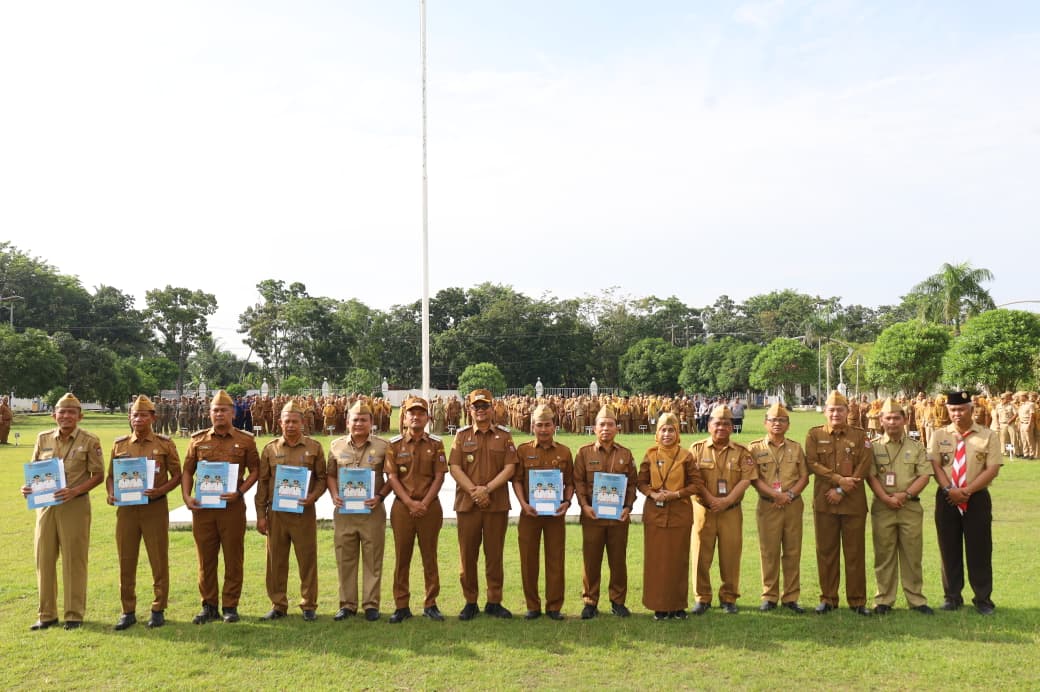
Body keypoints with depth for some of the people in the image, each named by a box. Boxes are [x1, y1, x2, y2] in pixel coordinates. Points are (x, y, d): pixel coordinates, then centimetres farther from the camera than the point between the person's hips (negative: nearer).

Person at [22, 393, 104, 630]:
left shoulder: (89, 441, -3)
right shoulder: (43, 439, 9)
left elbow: (98, 475, -4)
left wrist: (75, 491, -18)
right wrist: (28, 487, -3)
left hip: (75, 506, -4)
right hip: (45, 505, 4)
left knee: (74, 560, 1)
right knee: (44, 559, 8)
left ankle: (74, 614, 12)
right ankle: (47, 614, 20)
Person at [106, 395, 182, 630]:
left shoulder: (165, 444, 0)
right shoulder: (119, 445, 9)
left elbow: (177, 475, 1)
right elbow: (110, 475, 14)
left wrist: (161, 490, -17)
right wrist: (111, 493, -6)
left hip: (156, 507, -3)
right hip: (126, 508, 3)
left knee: (159, 561, 3)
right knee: (126, 561, 7)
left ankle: (158, 610, 14)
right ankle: (128, 611, 18)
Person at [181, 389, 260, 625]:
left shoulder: (245, 441, 3)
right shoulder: (198, 440, 9)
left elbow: (255, 470, 3)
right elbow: (187, 471, 11)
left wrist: (240, 491, -11)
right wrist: (186, 496, -3)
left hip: (232, 506, -2)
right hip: (202, 507, 2)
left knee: (233, 558, 4)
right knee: (205, 558, 8)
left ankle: (230, 606, 16)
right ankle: (209, 606, 21)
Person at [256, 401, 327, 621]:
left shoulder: (314, 448, 3)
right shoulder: (270, 449, 7)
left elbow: (322, 477, 6)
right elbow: (262, 483, 7)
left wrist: (313, 496, -12)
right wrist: (261, 515, 2)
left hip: (304, 512, -1)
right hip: (276, 513, 2)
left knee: (307, 560, 2)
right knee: (276, 561, 7)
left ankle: (309, 605, 13)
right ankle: (278, 605, 19)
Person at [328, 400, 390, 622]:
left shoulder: (383, 446, 1)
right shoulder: (336, 446, 8)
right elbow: (330, 475, 14)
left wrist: (380, 496, -10)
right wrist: (334, 494, -3)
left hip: (372, 510, -2)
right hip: (343, 510, 2)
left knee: (372, 559, 3)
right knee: (345, 559, 8)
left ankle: (371, 604, 13)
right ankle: (347, 604, 19)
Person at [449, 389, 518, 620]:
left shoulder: (504, 435, 6)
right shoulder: (462, 435, 7)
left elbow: (509, 468, -2)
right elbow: (454, 467, -2)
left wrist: (487, 489, -13)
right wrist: (474, 490, -14)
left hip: (497, 503, 0)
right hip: (467, 503, 0)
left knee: (495, 554, 5)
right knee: (467, 555, 4)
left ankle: (494, 602, 16)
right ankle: (470, 602, 16)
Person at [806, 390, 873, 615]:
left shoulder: (860, 436, 4)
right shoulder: (814, 435, 6)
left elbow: (864, 466, -5)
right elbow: (813, 463, -4)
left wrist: (841, 490, -12)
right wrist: (839, 479, -15)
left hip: (854, 502, 0)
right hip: (824, 501, 1)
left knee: (855, 552, 5)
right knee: (826, 551, 6)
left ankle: (857, 600, 15)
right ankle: (828, 599, 15)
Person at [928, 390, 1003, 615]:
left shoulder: (988, 436, -2)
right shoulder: (939, 435, 4)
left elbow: (992, 469, -8)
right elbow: (935, 466, -2)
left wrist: (966, 490, -15)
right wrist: (949, 490, -16)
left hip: (977, 498, -2)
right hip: (947, 499, 2)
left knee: (979, 550, 3)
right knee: (949, 549, 8)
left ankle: (983, 598, 17)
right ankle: (952, 596, 20)